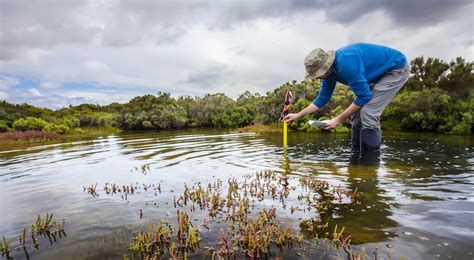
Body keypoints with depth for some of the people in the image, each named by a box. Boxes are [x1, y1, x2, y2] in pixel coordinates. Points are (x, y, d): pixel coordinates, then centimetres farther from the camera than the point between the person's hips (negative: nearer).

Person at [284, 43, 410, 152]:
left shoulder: (346, 63, -34)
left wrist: (338, 119, -24)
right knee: (358, 113, 4)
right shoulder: (329, 69, -5)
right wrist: (298, 115, 4)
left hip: (397, 68, -9)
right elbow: (322, 98, 5)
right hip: (380, 74, 9)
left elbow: (364, 96, -28)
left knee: (368, 113, -21)